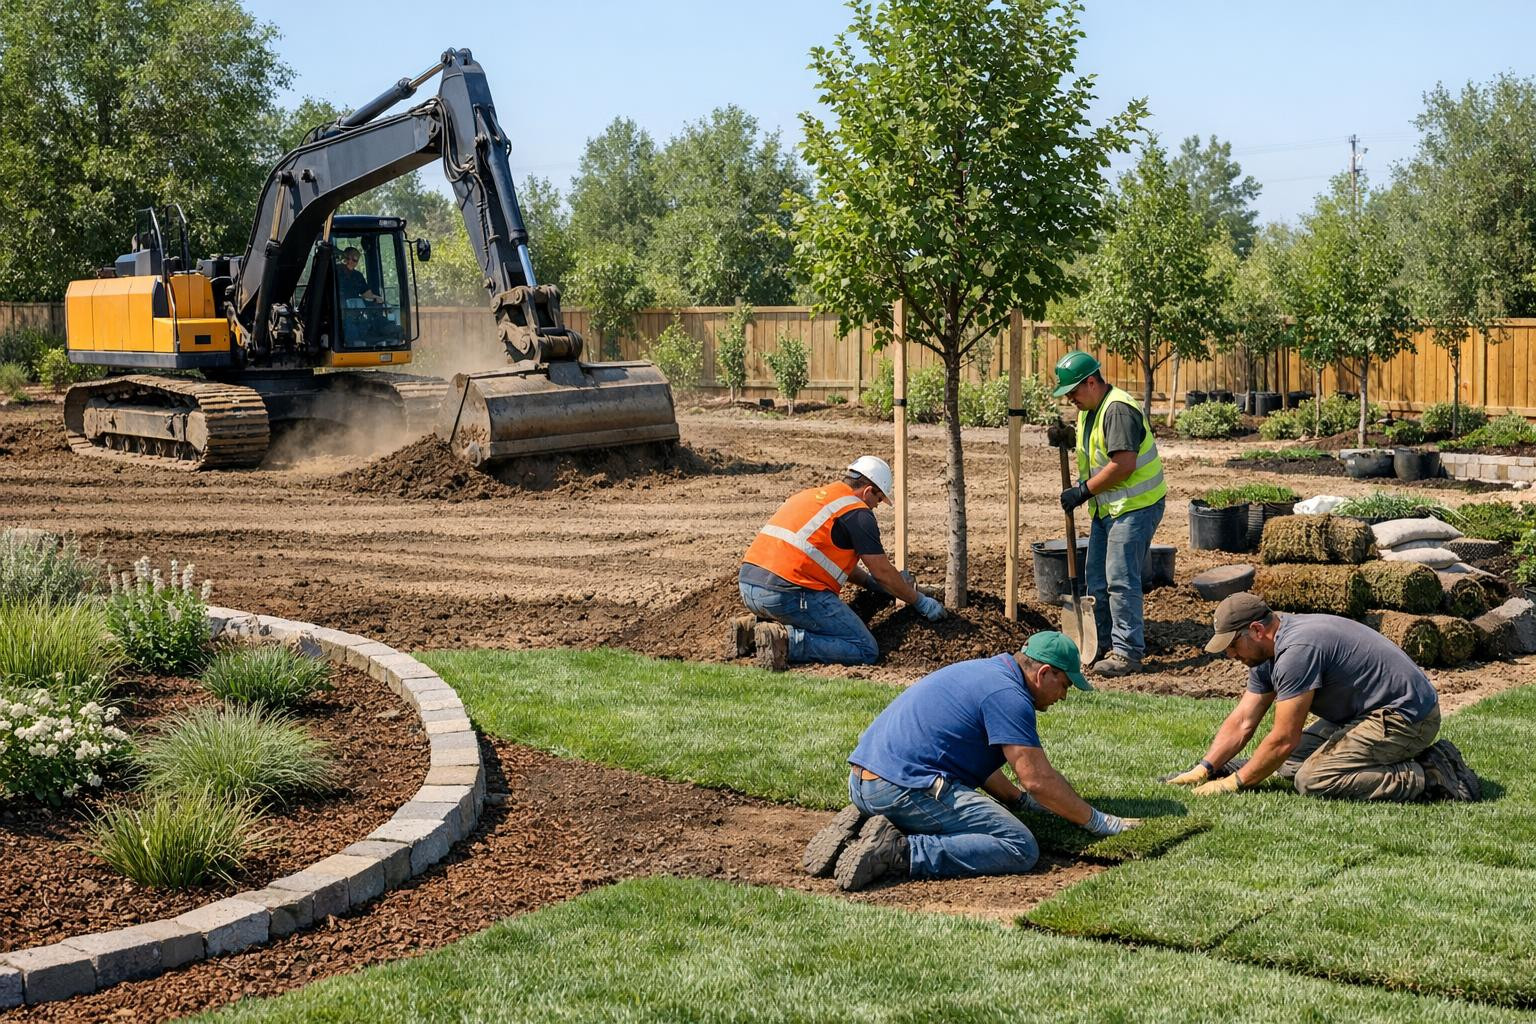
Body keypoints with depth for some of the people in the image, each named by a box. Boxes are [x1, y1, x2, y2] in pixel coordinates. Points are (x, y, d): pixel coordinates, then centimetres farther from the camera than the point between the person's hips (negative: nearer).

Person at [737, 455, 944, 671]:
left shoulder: (812, 495, 25)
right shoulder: (858, 513, -1)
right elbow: (883, 573, 3)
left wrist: (870, 582, 39)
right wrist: (920, 602, 17)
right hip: (788, 594, -9)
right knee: (866, 651, -4)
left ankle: (754, 627, 10)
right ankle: (787, 640, -17)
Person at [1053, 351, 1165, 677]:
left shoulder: (1118, 410, -19)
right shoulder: (1088, 411, 13)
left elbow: (1123, 464, -26)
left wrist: (1084, 490, -20)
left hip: (1135, 506, -10)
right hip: (1107, 508, 10)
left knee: (1120, 580, -11)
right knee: (1097, 580, 12)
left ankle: (1127, 653, -6)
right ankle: (1104, 646, 22)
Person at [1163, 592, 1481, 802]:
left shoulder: (1296, 650, -24)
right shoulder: (1269, 652, 8)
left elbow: (1284, 739, -21)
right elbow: (1241, 722, 13)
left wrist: (1234, 783, -12)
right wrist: (1203, 770, 3)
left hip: (1405, 717, -11)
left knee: (1312, 780, -21)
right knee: (1289, 762, 9)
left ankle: (1429, 777, -15)